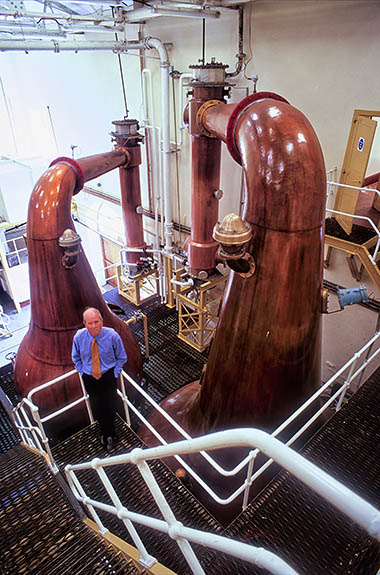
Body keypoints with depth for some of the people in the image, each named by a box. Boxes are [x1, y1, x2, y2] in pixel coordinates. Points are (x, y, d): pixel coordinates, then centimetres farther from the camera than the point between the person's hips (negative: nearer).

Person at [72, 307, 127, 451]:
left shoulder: (112, 336, -21)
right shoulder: (79, 337, -16)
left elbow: (122, 357, -4)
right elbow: (76, 357, 6)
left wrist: (115, 374, -8)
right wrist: (82, 372, 0)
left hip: (108, 376, -2)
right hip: (89, 378, 2)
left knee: (110, 408, 12)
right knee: (96, 408, 20)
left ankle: (109, 434, 42)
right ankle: (103, 432, 49)